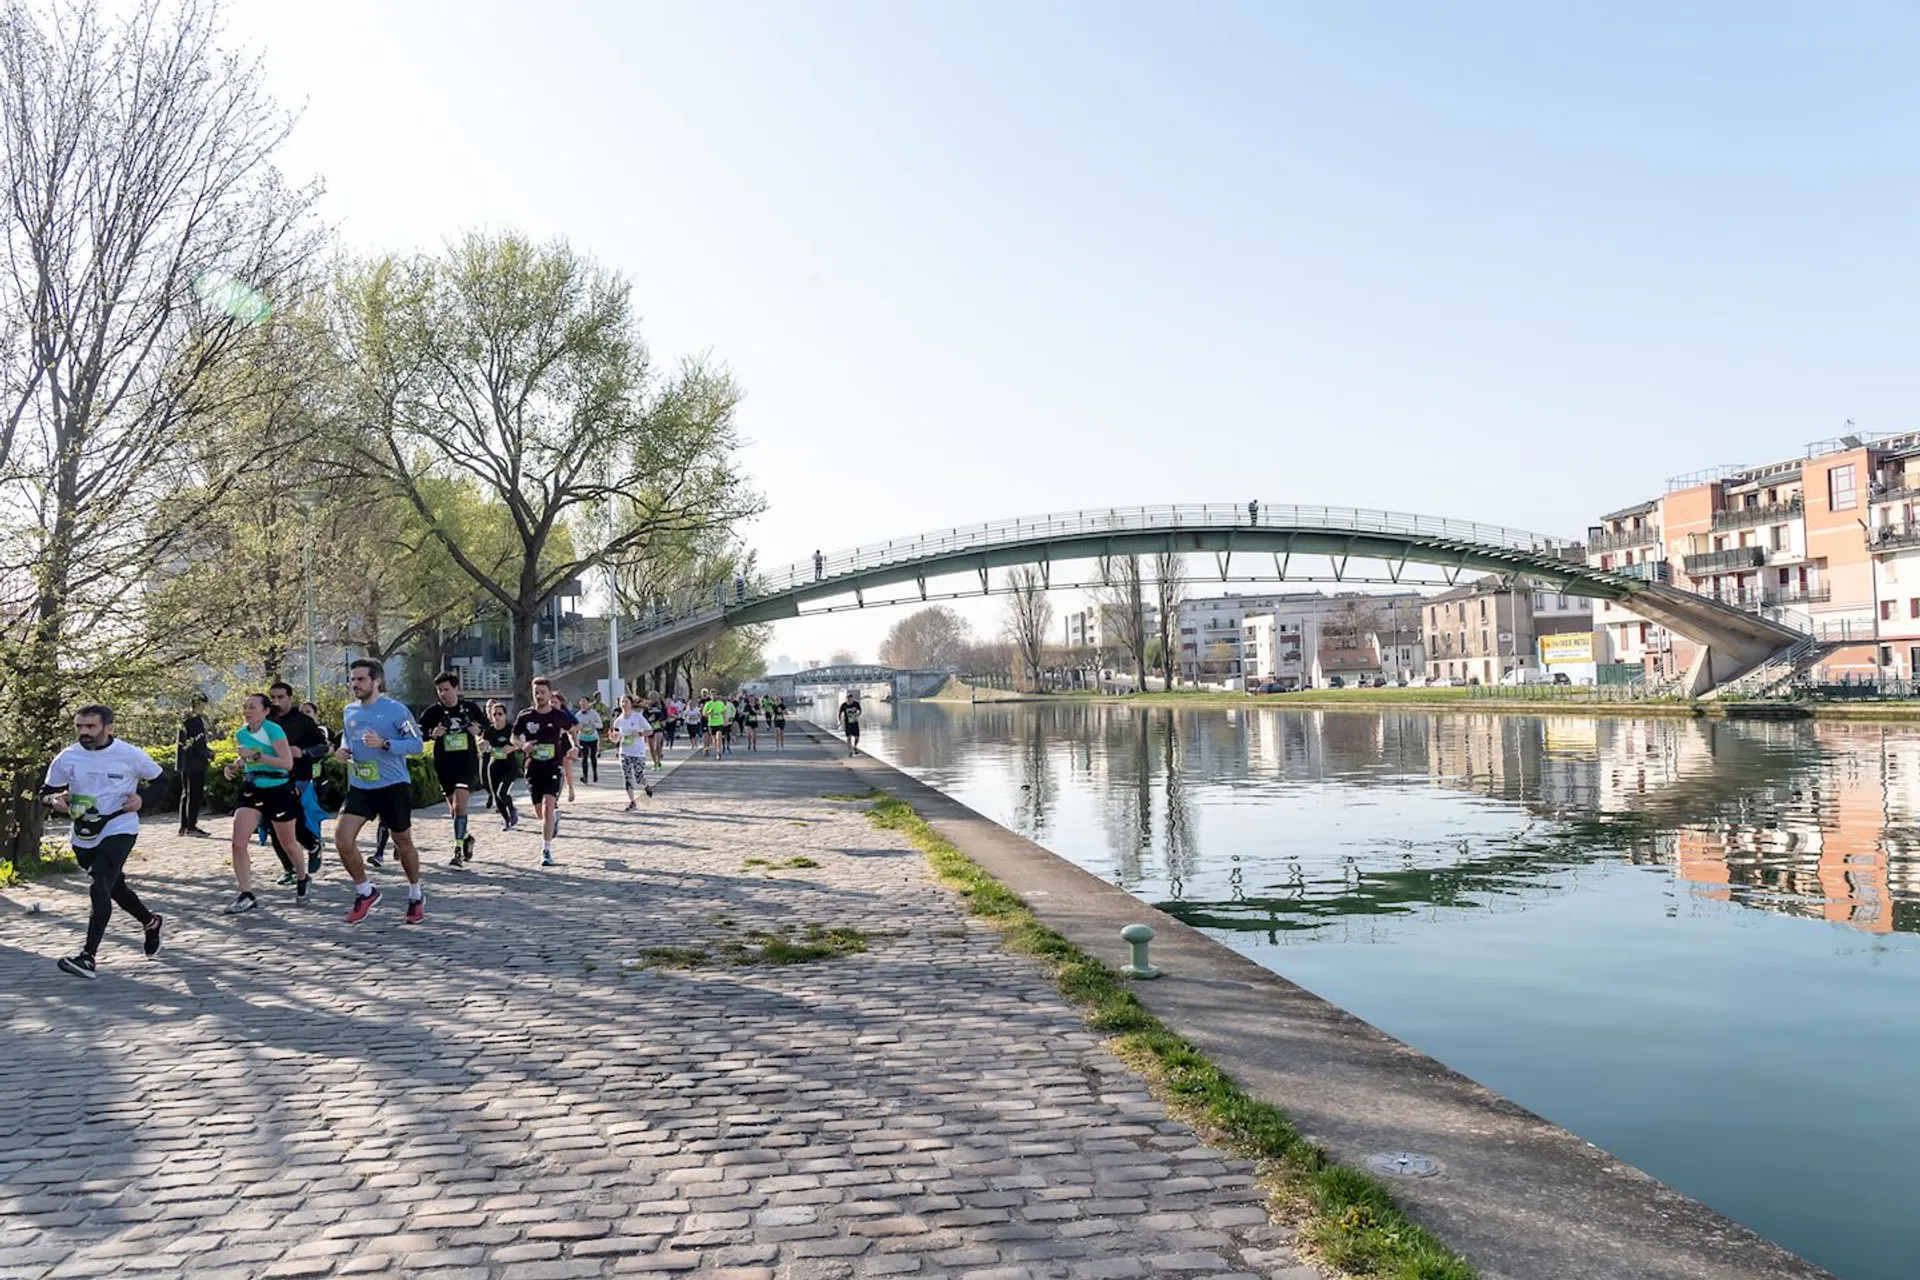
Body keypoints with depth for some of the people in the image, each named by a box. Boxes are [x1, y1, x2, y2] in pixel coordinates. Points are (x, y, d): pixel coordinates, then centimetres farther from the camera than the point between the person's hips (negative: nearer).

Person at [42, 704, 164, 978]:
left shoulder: (130, 755, -9)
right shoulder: (66, 758, -2)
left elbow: (162, 781, 3)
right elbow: (46, 791, 10)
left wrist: (142, 798, -14)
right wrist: (55, 800, -13)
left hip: (119, 829, -5)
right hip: (83, 834, 5)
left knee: (99, 886, -21)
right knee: (115, 887, 19)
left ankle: (88, 957, -21)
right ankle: (151, 922, 44)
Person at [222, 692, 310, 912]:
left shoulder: (273, 730, -16)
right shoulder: (240, 734, 3)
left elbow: (287, 763, -25)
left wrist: (255, 755, -30)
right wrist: (234, 767, 2)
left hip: (279, 791, -5)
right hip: (251, 790, 5)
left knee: (288, 844, 11)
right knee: (238, 843, -11)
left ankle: (303, 880, 38)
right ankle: (246, 896, -3)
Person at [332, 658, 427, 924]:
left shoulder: (396, 709, -12)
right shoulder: (350, 710, 6)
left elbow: (418, 744, -14)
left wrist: (384, 744, -26)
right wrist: (344, 749, 3)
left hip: (393, 786, -5)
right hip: (359, 787, 5)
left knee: (403, 841, 9)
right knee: (342, 838, -11)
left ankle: (416, 896, 30)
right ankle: (365, 892, 10)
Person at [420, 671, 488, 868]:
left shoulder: (470, 706, 2)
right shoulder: (433, 712, -1)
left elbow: (486, 724, 17)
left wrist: (478, 730, -4)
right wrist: (432, 734, -18)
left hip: (468, 761, -2)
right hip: (444, 764, 2)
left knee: (460, 802, -17)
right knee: (453, 808, 11)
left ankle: (458, 850, -16)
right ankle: (466, 837, 38)